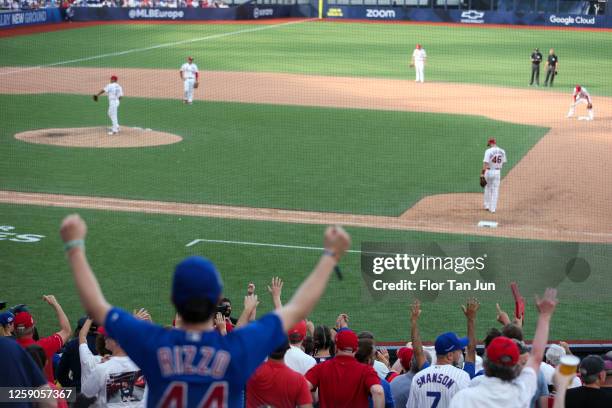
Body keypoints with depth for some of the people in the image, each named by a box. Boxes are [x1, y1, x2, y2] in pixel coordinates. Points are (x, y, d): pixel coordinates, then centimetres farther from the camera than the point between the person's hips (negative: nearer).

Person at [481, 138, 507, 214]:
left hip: (489, 171, -3)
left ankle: (487, 206, 19)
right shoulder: (502, 151, 2)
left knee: (488, 188, 16)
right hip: (497, 172, 3)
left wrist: (482, 174, -16)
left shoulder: (488, 151, -12)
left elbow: (485, 163, -18)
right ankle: (493, 208, 6)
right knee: (495, 190, 8)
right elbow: (503, 162, 9)